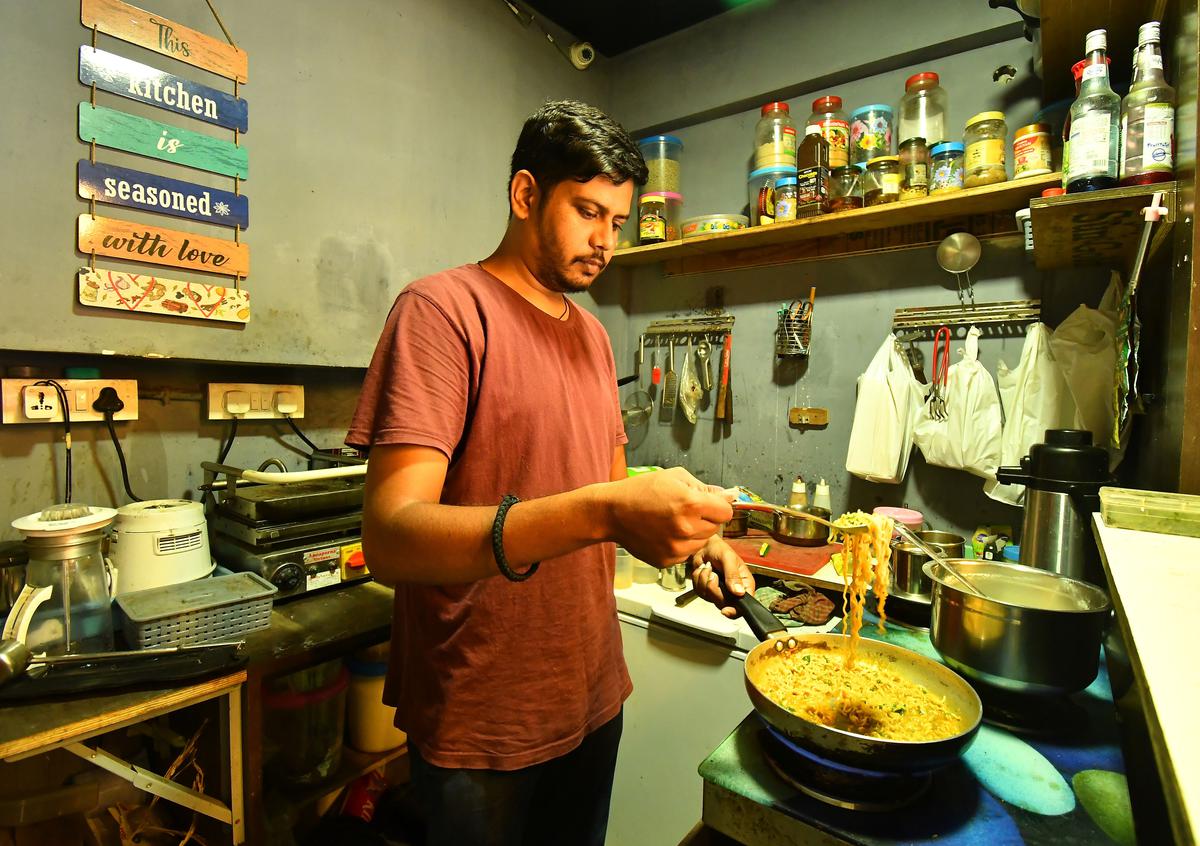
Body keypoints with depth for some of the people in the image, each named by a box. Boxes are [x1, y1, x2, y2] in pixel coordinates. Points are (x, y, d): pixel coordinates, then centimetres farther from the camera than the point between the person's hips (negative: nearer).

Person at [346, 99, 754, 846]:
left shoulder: (593, 334, 8)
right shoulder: (443, 308, -15)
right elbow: (390, 539, -25)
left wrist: (690, 540, -7)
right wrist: (599, 512, -37)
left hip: (594, 697, 7)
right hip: (482, 725, -6)